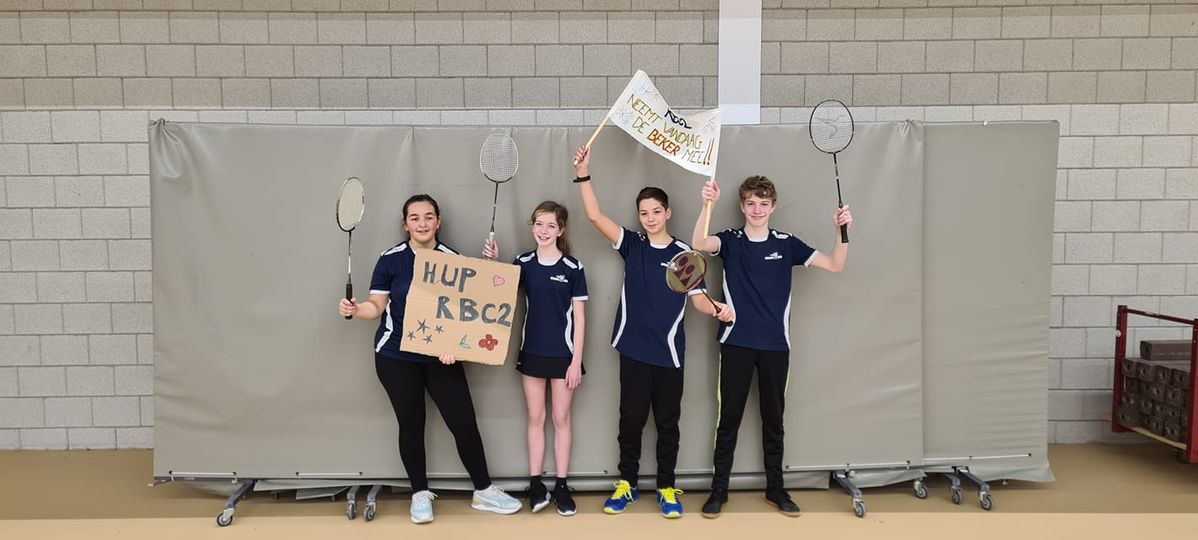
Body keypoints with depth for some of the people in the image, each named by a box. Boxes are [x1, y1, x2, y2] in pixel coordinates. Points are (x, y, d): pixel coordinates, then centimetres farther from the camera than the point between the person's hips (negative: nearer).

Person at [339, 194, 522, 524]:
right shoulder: (391, 259, -5)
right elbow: (376, 306, -2)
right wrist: (355, 309, -23)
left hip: (440, 356, 1)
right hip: (396, 357, -1)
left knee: (463, 421, 1)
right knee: (411, 424, 8)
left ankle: (483, 492, 17)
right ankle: (420, 494, 26)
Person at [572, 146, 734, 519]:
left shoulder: (683, 253, -1)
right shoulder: (632, 245, 2)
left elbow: (698, 299, -1)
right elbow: (594, 215, -7)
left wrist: (718, 309, -23)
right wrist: (583, 174, -16)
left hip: (669, 352, -1)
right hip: (634, 348, 1)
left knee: (667, 422, 9)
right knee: (631, 419, 8)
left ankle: (667, 488, 22)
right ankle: (627, 484, 24)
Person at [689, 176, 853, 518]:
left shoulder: (786, 244, 5)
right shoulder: (731, 241, 0)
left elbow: (835, 266, -1)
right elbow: (699, 243, -21)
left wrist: (842, 231, -18)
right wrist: (708, 205, -35)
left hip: (775, 345, 2)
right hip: (736, 343, -2)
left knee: (773, 419, 12)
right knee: (729, 418, 4)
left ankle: (775, 488, 25)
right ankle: (719, 490, 15)